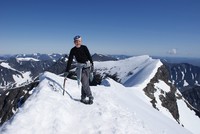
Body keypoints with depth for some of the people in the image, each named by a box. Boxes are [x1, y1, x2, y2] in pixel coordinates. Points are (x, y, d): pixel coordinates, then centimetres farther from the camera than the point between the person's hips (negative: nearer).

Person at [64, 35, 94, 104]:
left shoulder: (84, 47, -6)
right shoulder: (73, 50, -4)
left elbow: (89, 56, 0)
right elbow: (70, 61, -5)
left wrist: (92, 65, -4)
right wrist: (67, 71, -9)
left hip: (87, 66, 0)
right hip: (80, 67, 0)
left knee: (85, 83, 3)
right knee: (85, 83, -5)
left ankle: (83, 98, 15)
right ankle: (90, 97, 10)